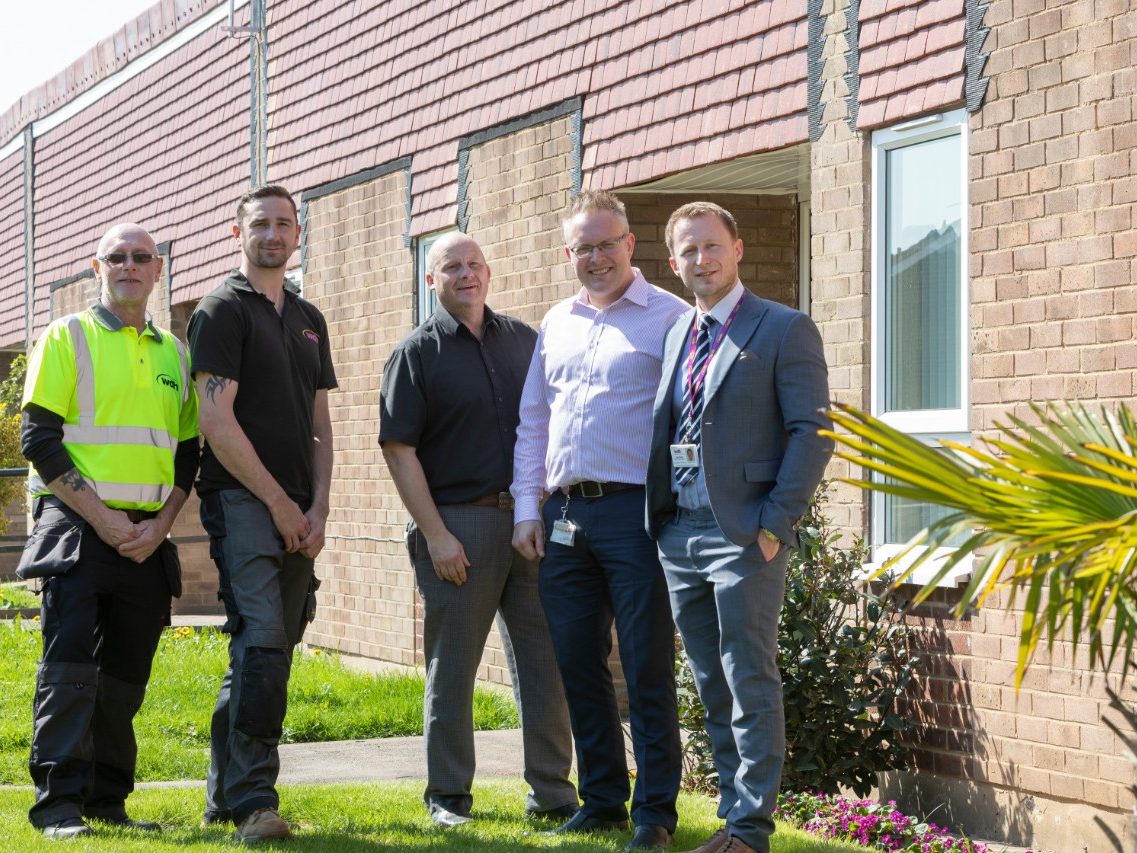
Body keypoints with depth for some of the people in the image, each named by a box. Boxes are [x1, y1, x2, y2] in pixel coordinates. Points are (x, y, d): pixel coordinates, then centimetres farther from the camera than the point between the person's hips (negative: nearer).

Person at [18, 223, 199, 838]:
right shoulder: (67, 338, 1)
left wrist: (160, 525, -1)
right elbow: (38, 439, -6)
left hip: (147, 537, 5)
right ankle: (58, 804, -8)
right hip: (76, 528, -5)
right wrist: (103, 518, -12)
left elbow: (188, 453, 16)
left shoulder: (174, 353, 16)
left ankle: (107, 800, 16)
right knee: (70, 667, -11)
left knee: (125, 677, 7)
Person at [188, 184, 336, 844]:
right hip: (241, 500, -6)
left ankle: (225, 794, 15)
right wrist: (280, 502, -9)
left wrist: (317, 510, 4)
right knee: (262, 644, -16)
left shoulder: (309, 320, 19)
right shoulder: (223, 311, -2)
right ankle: (253, 801, -16)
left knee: (270, 651, 6)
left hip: (298, 513, 6)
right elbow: (217, 423, -10)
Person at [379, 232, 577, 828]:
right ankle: (448, 796, 12)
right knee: (452, 666, 3)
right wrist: (434, 534, -12)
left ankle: (552, 792, 11)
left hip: (530, 519, 4)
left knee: (544, 660, 4)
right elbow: (398, 448, -5)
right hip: (458, 524, -3)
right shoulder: (417, 353, 0)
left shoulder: (524, 340, 12)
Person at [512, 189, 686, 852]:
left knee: (647, 667, -2)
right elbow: (533, 421, 20)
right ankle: (602, 799, 21)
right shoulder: (557, 324, 16)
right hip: (565, 515, 6)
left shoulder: (668, 317, -3)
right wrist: (528, 508, 12)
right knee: (579, 664, 10)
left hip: (635, 511, -6)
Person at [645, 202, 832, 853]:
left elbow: (813, 432, -9)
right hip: (679, 532, 7)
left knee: (750, 683, -4)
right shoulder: (675, 335, 16)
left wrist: (775, 524, -14)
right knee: (712, 685, 10)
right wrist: (658, 519, 10)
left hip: (743, 534, -6)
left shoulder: (785, 330, -4)